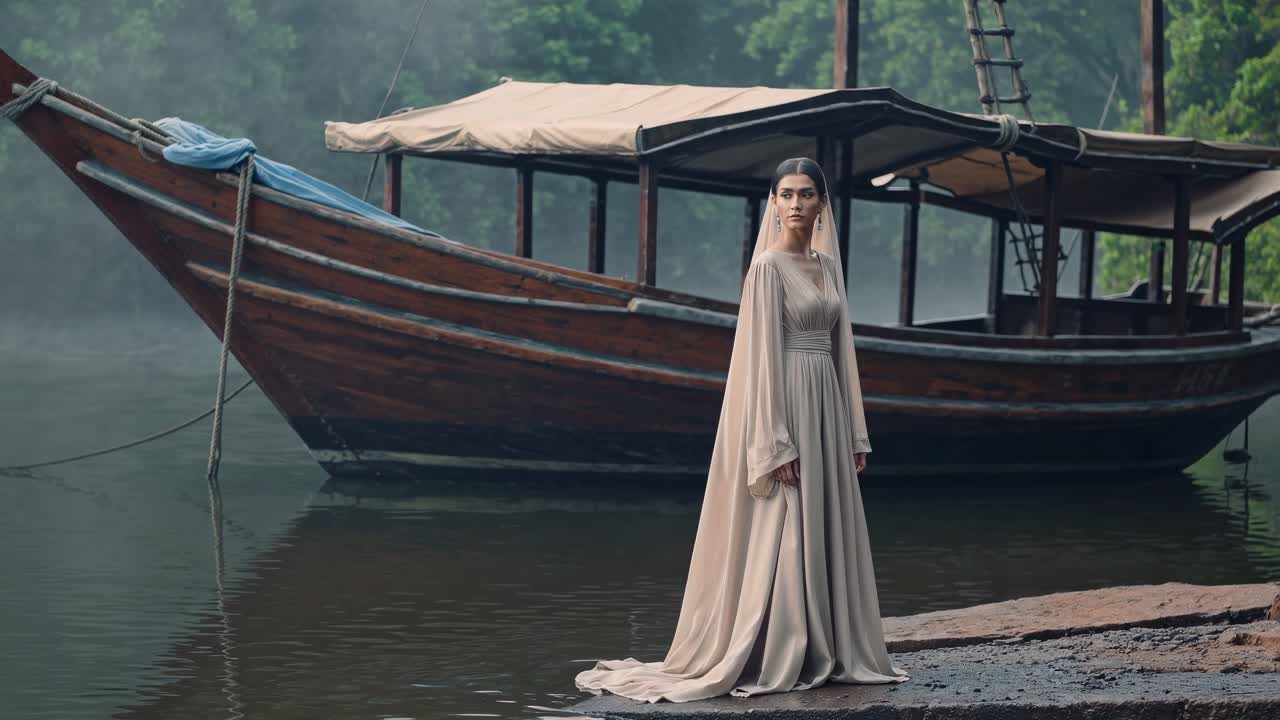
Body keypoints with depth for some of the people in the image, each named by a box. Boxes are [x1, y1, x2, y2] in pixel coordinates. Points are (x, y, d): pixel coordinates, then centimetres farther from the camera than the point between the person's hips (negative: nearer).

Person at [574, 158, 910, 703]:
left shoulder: (829, 265, 13)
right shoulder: (768, 266, -10)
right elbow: (762, 357, -14)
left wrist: (853, 433, 13)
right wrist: (777, 443, -19)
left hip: (826, 405, 8)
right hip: (783, 403, -8)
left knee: (826, 531, 8)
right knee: (781, 532, -7)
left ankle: (826, 655, 14)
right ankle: (772, 661, -3)